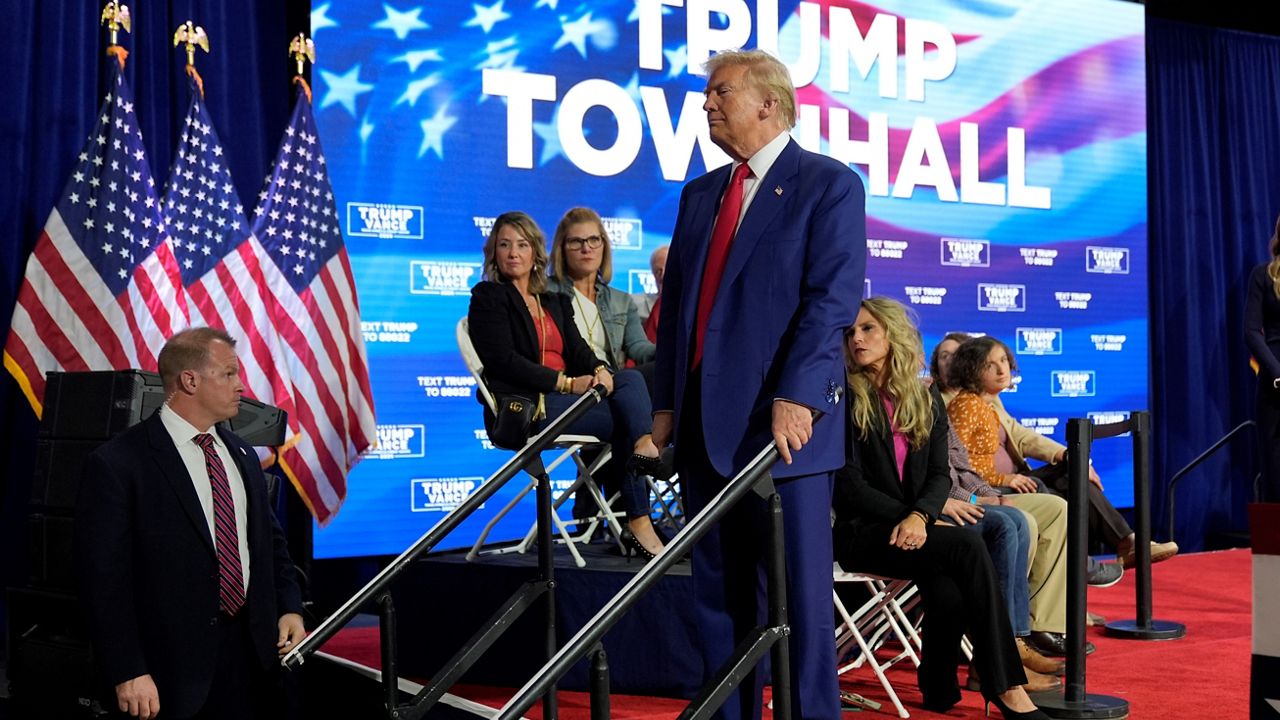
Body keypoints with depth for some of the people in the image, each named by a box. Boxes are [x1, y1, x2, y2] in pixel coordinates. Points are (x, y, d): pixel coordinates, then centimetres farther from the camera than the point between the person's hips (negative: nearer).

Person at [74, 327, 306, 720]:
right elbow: (104, 578, -12)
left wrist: (289, 608, 5)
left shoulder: (242, 455, 11)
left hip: (254, 654, 6)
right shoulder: (117, 464, -10)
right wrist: (128, 674, -16)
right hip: (174, 668, -6)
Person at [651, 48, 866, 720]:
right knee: (718, 589, 11)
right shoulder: (700, 193, 17)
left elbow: (832, 299, -13)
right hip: (705, 423, 7)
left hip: (782, 421, -6)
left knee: (800, 589, 0)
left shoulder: (830, 184, -2)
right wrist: (665, 403, 11)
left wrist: (796, 398, -21)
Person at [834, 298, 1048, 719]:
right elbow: (849, 483, -7)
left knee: (947, 592, -31)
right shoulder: (847, 397, -1)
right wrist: (905, 518, -14)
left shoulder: (927, 401, 12)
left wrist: (919, 516, -16)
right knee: (968, 548, -28)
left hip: (913, 529, 4)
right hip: (861, 532, -4)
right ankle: (1006, 686, -22)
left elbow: (939, 474, 4)